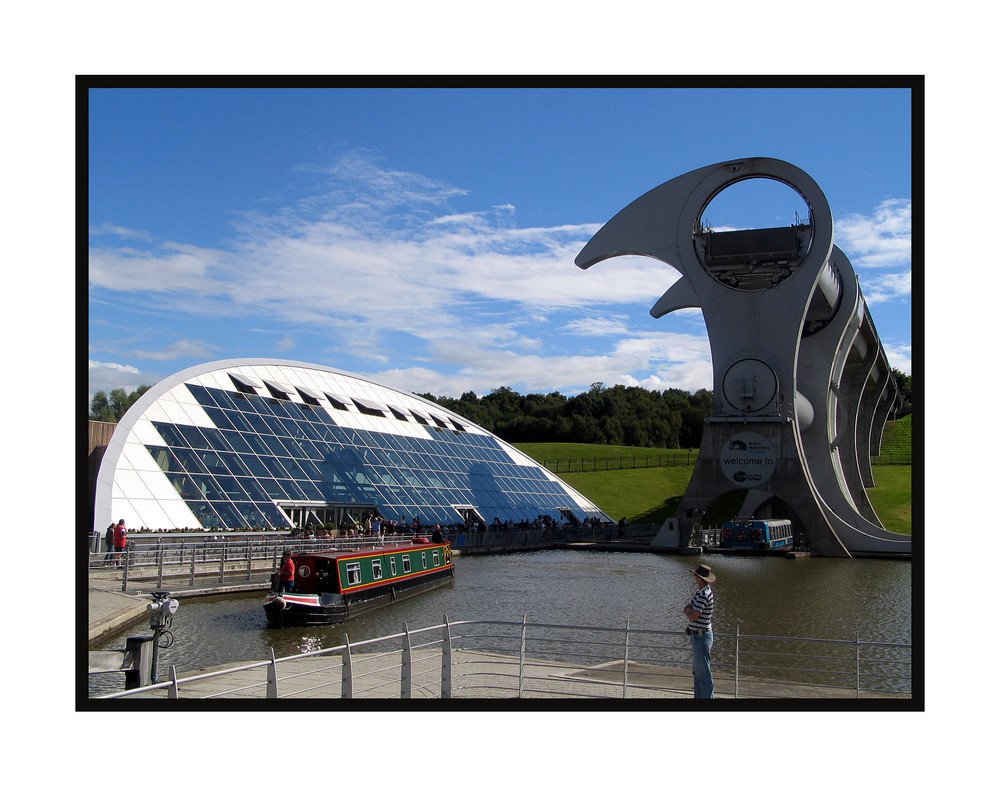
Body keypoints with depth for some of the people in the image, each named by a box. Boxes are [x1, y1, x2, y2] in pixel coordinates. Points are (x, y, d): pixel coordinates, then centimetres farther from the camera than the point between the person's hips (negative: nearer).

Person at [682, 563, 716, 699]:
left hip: (701, 636, -10)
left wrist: (687, 611, -3)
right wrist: (689, 610, -9)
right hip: (698, 635, 10)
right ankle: (699, 696, 25)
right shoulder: (703, 592, 12)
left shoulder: (703, 595, -20)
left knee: (704, 673, -5)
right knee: (697, 671, 17)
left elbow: (693, 616, -23)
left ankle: (707, 696, 0)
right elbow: (689, 608, 12)